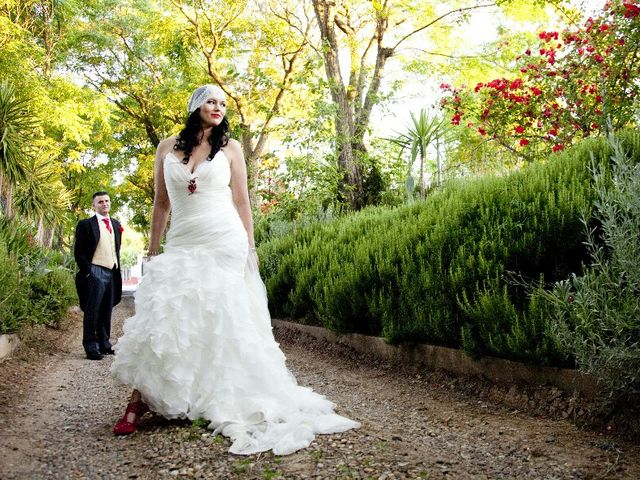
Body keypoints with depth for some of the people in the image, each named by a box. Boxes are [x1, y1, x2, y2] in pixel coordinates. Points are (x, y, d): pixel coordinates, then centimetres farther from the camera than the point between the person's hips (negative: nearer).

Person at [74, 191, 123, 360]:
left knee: (106, 312, 10)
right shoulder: (86, 224, -2)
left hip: (112, 273, 6)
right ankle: (91, 348, 2)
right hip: (95, 273, -6)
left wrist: (117, 268, 14)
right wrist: (87, 270, -11)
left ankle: (104, 345, 18)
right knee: (92, 312, -3)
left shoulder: (116, 224, 16)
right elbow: (78, 251, -5)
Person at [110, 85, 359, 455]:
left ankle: (226, 403, 11)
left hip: (224, 243, -1)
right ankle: (140, 400, 2)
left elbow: (242, 200, 6)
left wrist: (250, 248, 2)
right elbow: (161, 203, 13)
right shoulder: (167, 148, 10)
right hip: (181, 244, 1)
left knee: (222, 320, -1)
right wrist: (153, 250, 10)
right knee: (161, 316, -8)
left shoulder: (230, 147, 6)